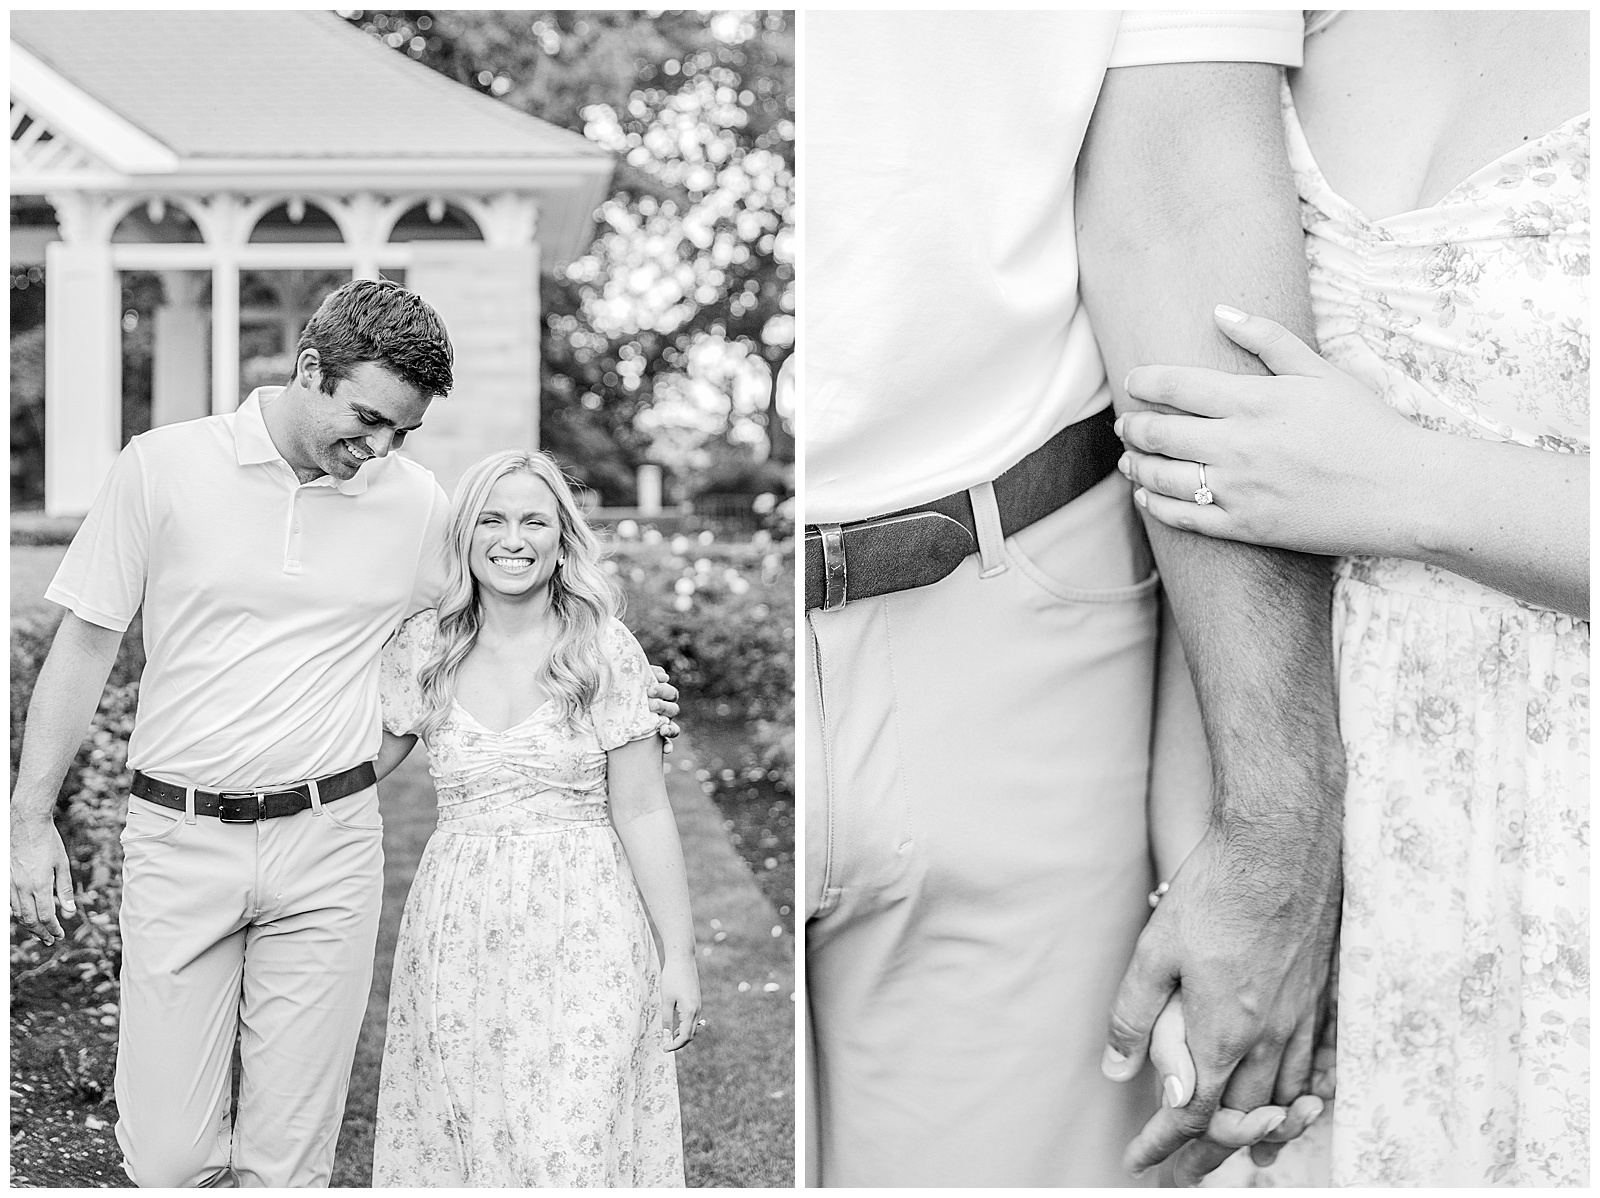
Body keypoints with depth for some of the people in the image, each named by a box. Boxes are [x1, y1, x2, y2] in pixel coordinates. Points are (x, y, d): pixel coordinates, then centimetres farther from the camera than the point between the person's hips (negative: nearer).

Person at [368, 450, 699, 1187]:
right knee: (458, 1134, 6)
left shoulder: (605, 650, -4)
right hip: (459, 932, 3)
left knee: (575, 1147, -5)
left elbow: (641, 812, -3)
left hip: (581, 934, -2)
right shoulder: (422, 649, 3)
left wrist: (678, 951, -3)